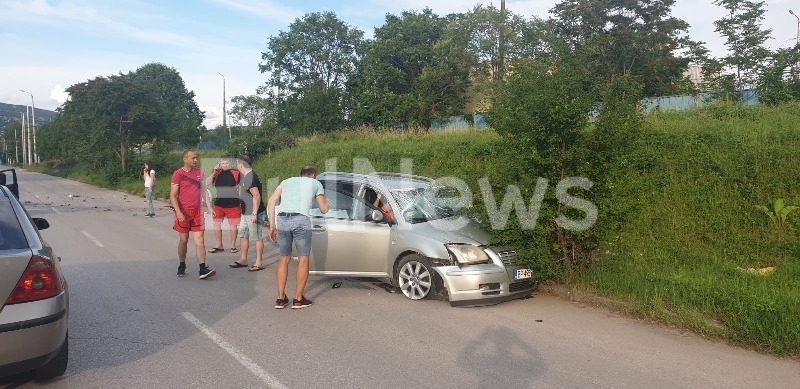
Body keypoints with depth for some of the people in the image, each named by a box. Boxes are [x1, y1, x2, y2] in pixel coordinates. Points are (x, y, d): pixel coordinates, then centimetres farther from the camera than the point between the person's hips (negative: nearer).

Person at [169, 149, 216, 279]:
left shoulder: (199, 172, 8)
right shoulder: (178, 174, -6)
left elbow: (204, 190, 14)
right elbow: (173, 195, -9)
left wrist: (210, 207, 6)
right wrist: (178, 212, -19)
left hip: (197, 212, 3)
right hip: (184, 213, -3)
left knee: (200, 240, -3)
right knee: (183, 240, 9)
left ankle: (203, 269, -7)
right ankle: (182, 266, 26)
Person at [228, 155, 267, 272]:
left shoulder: (251, 178, -19)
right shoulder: (245, 176, 12)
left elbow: (257, 196, -24)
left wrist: (254, 214, -24)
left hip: (253, 213, -11)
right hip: (246, 213, 11)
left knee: (257, 237, -2)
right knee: (243, 235, 16)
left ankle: (259, 262, 5)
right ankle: (243, 259, 27)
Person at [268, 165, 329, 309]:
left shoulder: (287, 181, 28)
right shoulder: (315, 183, 21)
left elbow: (271, 201, 13)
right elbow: (323, 209, 21)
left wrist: (272, 225, 13)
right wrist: (324, 200, 43)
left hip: (281, 219, 4)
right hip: (301, 220, -3)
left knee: (284, 258, 17)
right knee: (303, 258, 10)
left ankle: (280, 298, 18)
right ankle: (298, 299, 10)